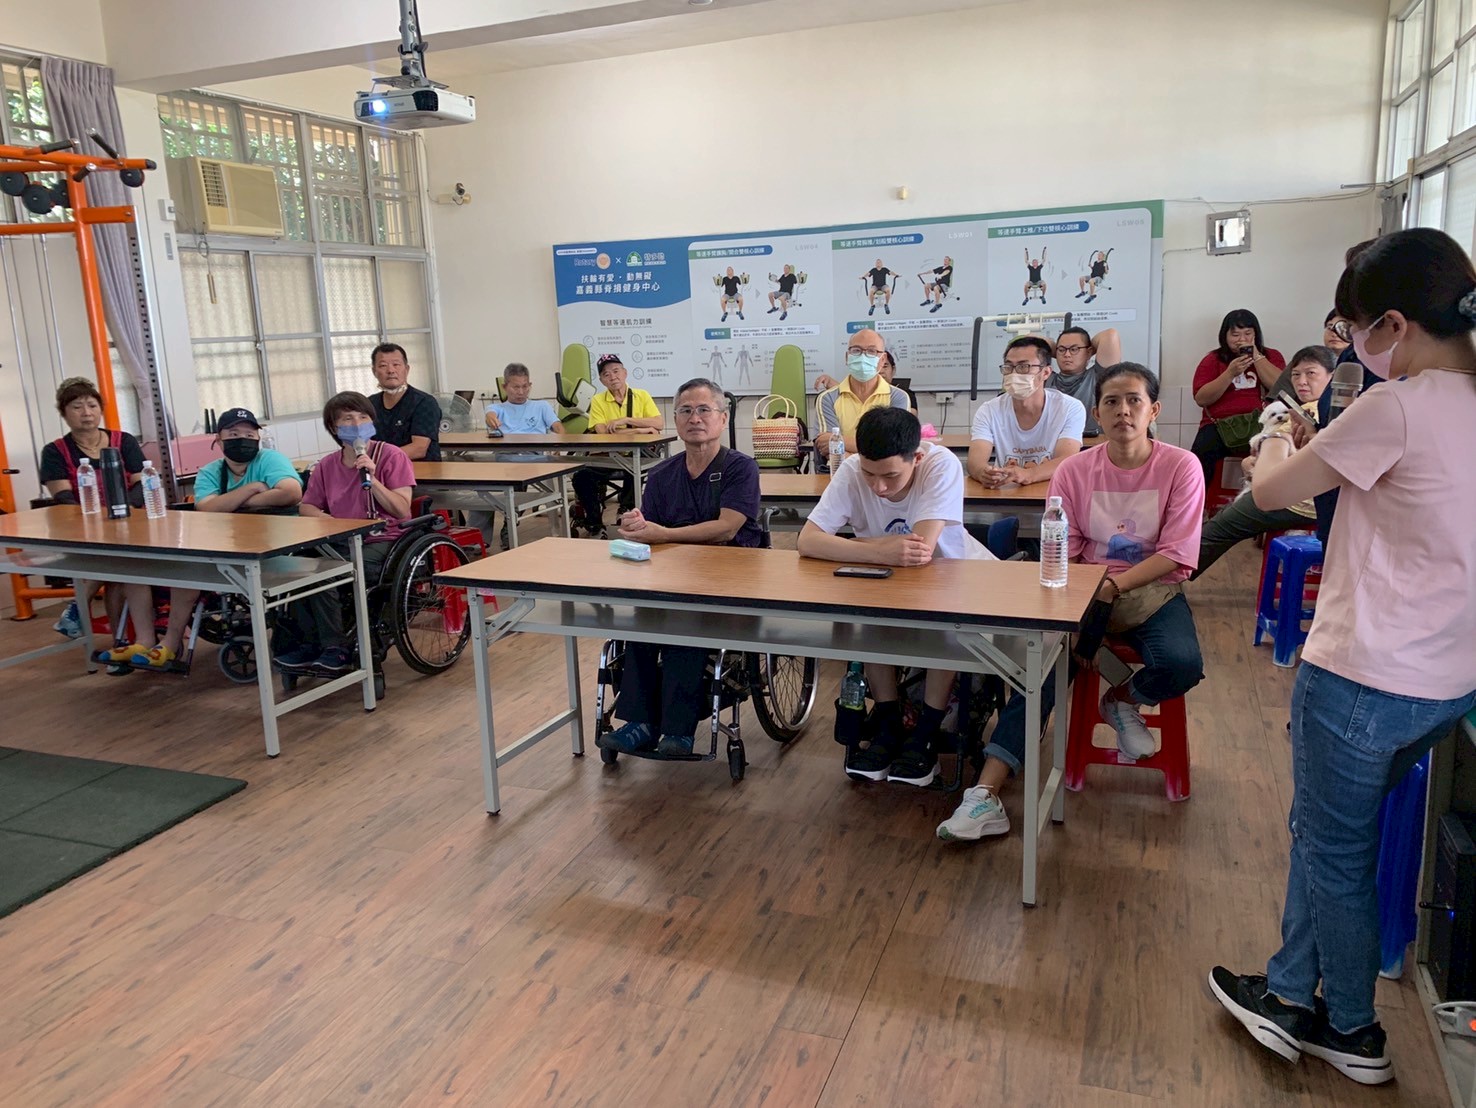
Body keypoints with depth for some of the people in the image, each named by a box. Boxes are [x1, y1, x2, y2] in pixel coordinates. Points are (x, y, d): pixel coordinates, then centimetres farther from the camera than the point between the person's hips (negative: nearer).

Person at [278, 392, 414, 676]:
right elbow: (307, 506, 12)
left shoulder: (392, 456, -3)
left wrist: (371, 478, -20)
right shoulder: (326, 466, 11)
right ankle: (311, 642, -4)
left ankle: (337, 649, -11)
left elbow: (402, 511, -10)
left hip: (383, 541, -5)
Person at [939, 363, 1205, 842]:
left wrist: (1110, 587, -22)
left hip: (1152, 590, 0)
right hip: (1086, 592, 1)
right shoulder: (1074, 470, -2)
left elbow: (1177, 555, -10)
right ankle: (986, 795, -27)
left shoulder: (1180, 467, -6)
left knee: (1182, 664, -31)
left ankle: (1122, 702, 7)